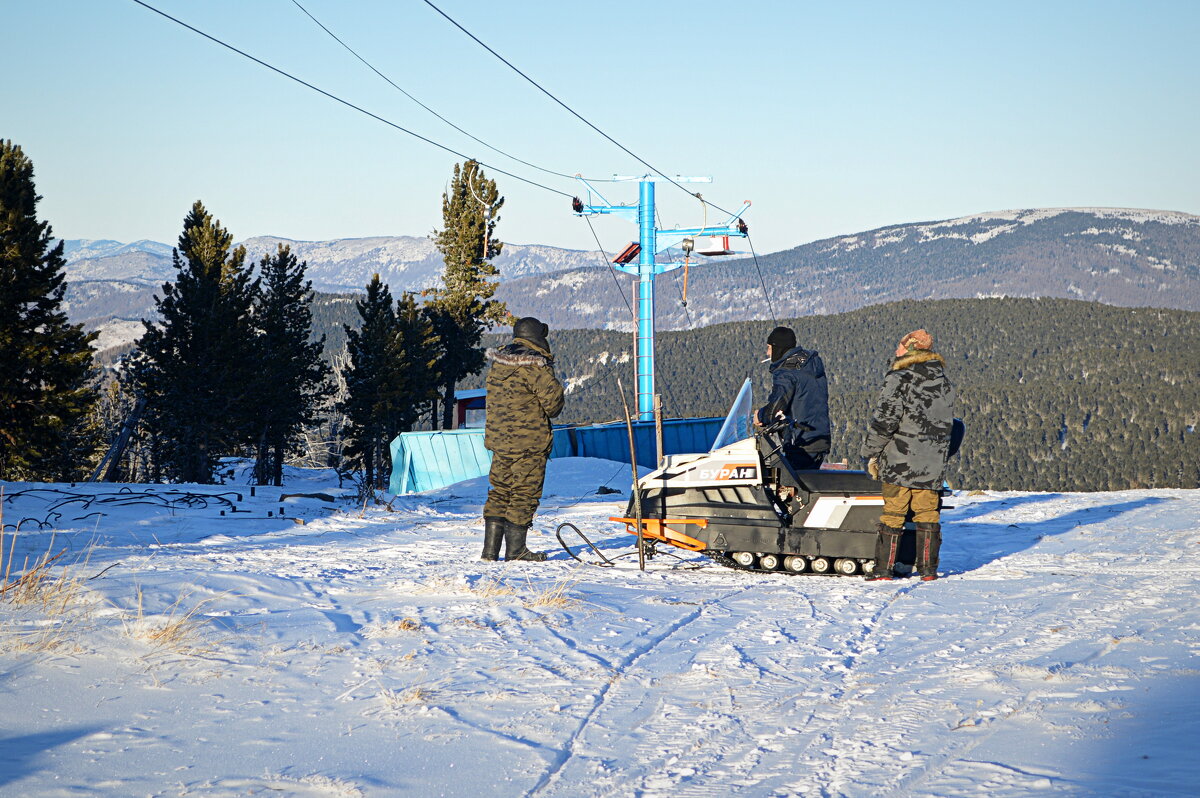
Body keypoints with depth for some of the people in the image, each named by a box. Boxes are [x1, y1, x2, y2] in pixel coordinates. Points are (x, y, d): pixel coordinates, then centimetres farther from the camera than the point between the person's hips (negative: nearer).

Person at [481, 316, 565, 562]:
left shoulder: (497, 364, 10)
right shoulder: (534, 365, -14)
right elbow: (553, 398, -13)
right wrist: (550, 412, 7)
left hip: (498, 439, 7)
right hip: (528, 441, -7)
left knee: (499, 492, 12)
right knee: (524, 494, 0)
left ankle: (490, 549, 12)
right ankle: (515, 549, 2)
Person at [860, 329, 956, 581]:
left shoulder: (899, 380, -11)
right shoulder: (946, 384, 11)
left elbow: (885, 419, -14)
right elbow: (946, 423, 16)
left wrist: (871, 452, -5)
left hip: (900, 461, -5)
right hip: (933, 465, 6)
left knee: (892, 513, -1)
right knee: (927, 513, 12)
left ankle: (883, 568, 1)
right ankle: (928, 568, 13)